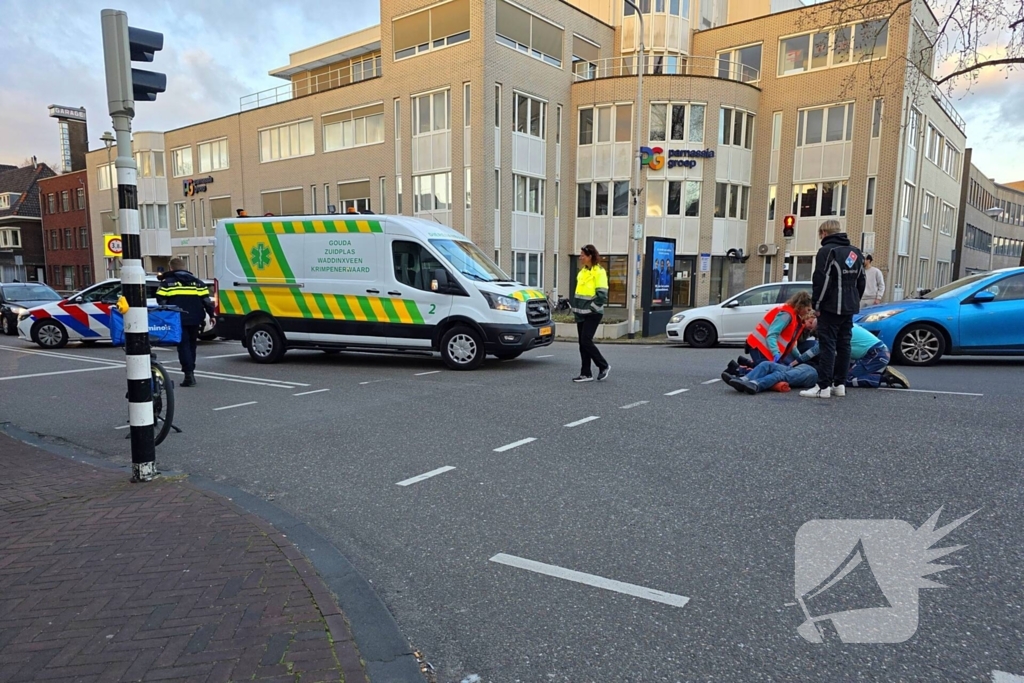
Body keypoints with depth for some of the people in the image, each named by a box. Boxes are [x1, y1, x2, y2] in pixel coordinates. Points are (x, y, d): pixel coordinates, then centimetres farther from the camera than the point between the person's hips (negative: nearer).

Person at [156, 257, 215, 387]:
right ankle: (190, 372, 22)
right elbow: (206, 300, 7)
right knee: (191, 345, 17)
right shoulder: (197, 281, 12)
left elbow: (161, 302, -3)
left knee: (183, 345, -1)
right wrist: (211, 314, 13)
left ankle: (189, 374, -11)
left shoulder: (167, 282, 3)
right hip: (194, 320, 4)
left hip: (178, 320, -3)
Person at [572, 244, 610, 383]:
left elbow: (602, 295, -17)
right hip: (581, 313, 8)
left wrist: (591, 308, -17)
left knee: (586, 341, -12)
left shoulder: (599, 272, -11)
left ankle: (603, 366, 6)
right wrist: (576, 309, 14)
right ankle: (586, 374, 11)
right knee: (582, 343, 6)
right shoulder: (582, 271, 14)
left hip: (592, 314, -8)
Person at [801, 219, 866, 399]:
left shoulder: (827, 250, -9)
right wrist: (854, 302, 21)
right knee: (844, 345, 10)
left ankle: (823, 387, -10)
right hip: (849, 308, 8)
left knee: (828, 346, -8)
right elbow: (861, 281, 18)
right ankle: (839, 384, 13)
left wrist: (816, 305, -9)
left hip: (831, 307, -8)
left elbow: (821, 281, -15)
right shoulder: (856, 252, 16)